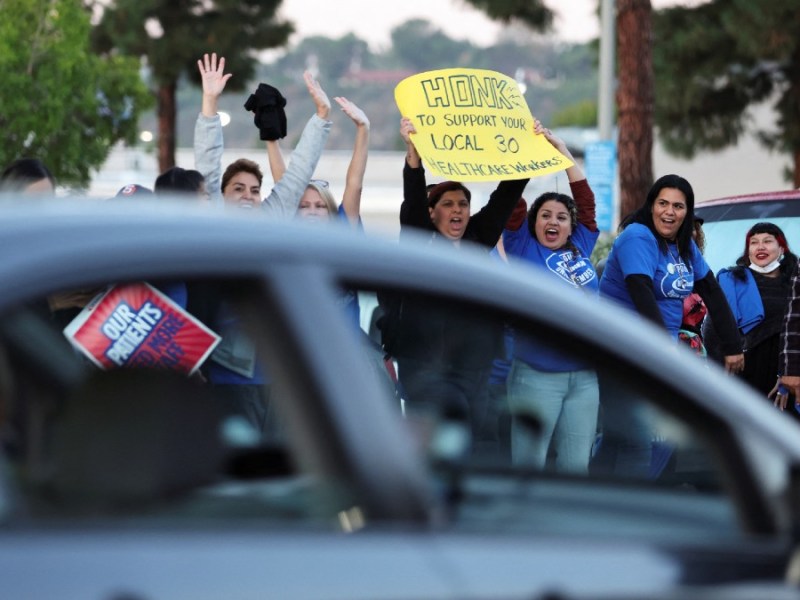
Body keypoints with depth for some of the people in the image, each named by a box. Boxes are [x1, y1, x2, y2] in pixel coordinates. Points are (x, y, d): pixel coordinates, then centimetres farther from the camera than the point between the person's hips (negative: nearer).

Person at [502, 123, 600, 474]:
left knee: (575, 465, 7)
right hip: (537, 376, -4)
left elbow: (585, 198, 12)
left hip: (583, 376, 4)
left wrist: (560, 148, 9)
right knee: (529, 464, -2)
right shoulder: (524, 248, 2)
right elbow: (513, 199, -6)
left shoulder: (580, 248, 12)